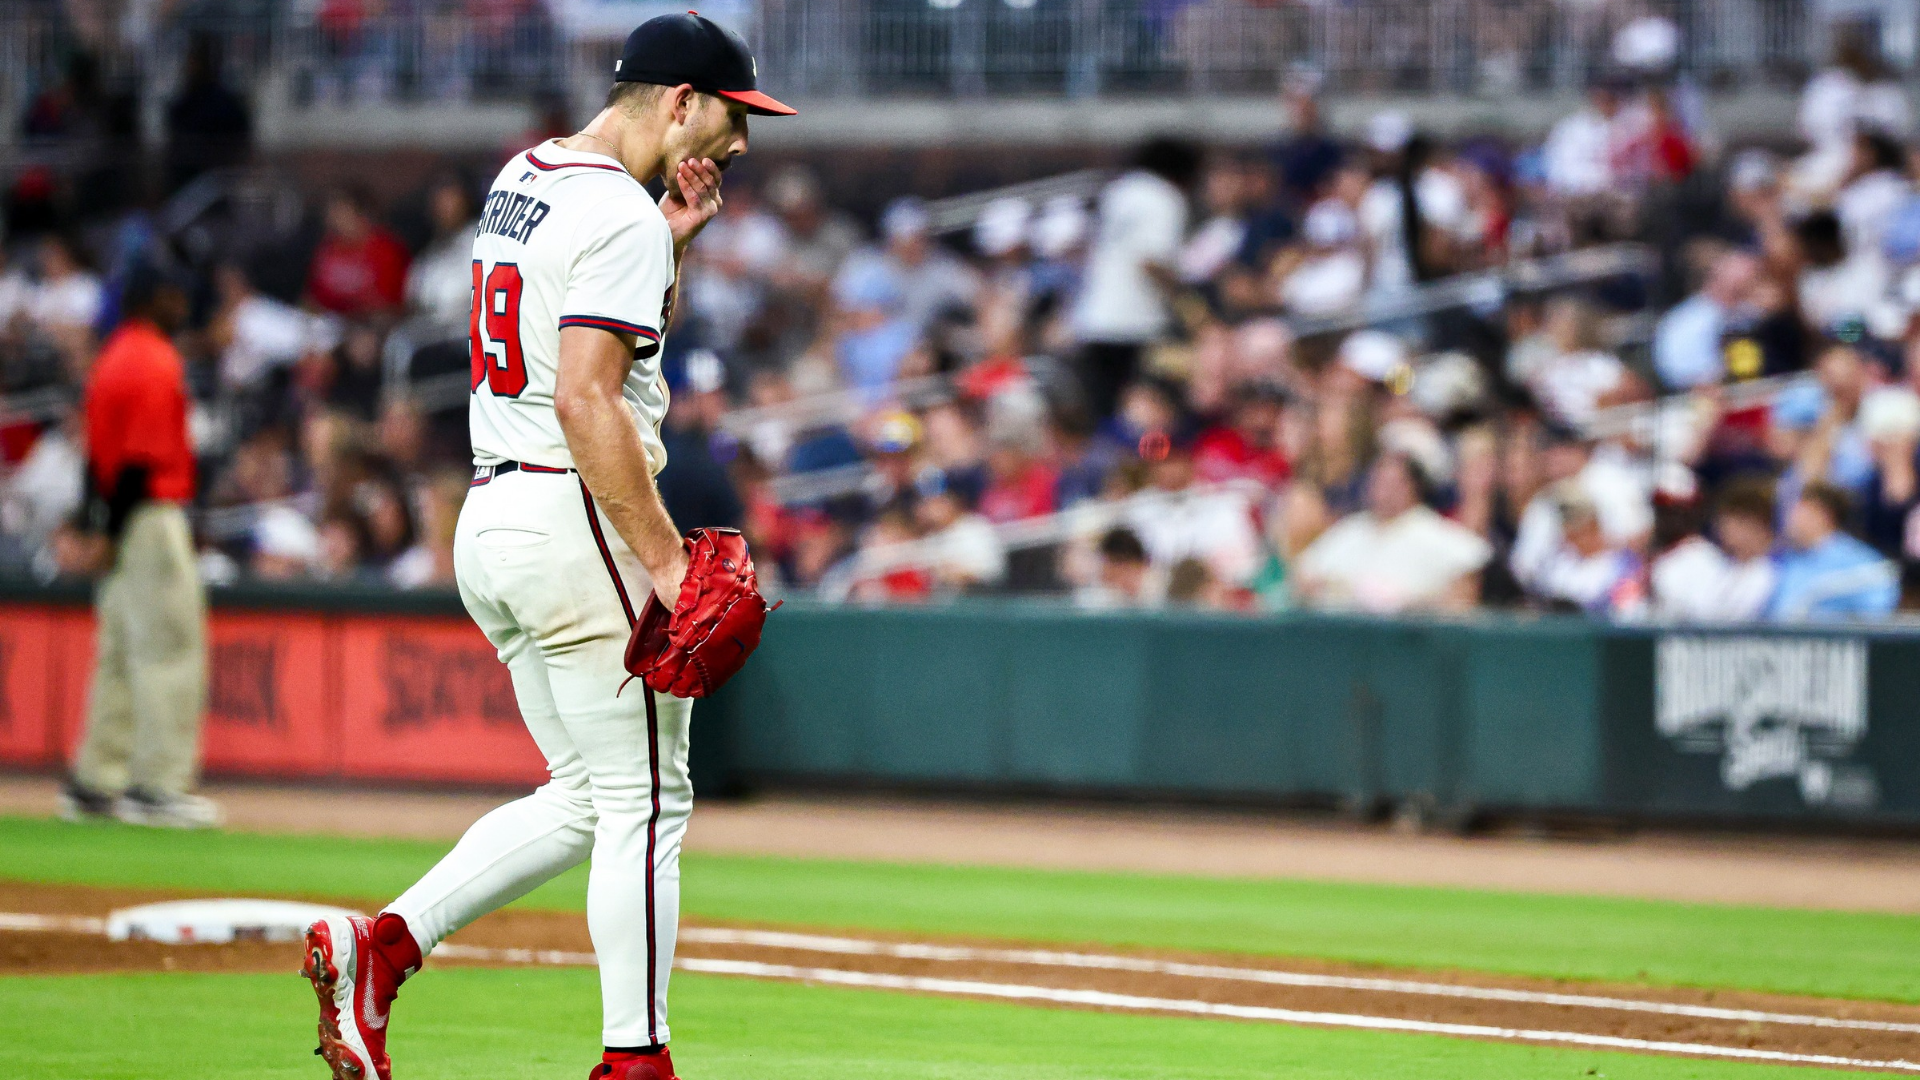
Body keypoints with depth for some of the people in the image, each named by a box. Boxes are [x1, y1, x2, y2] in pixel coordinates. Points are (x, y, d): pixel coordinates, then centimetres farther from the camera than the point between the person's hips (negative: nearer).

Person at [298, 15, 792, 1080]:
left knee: (585, 796, 15)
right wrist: (667, 560, -23)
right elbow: (587, 401, -23)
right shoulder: (619, 216, -14)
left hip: (488, 516, 9)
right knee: (646, 801, -3)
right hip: (576, 518, -9)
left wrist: (673, 242, 14)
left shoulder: (521, 181, 16)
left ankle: (380, 942, 3)